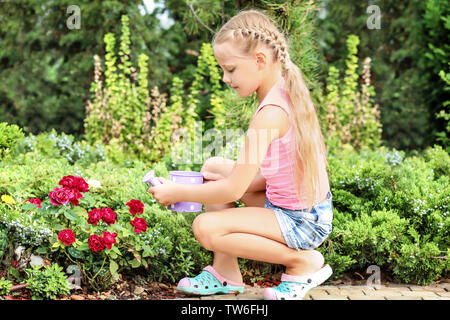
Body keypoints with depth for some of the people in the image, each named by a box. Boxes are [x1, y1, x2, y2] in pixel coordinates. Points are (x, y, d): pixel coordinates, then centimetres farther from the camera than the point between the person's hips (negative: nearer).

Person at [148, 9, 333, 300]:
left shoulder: (271, 113, -25)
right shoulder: (286, 94, 4)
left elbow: (233, 190, -22)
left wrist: (177, 193, -10)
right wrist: (236, 178, 1)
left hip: (303, 222, -10)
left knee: (206, 228, -17)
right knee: (214, 167, 10)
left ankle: (304, 262, -4)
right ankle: (226, 272, 11)